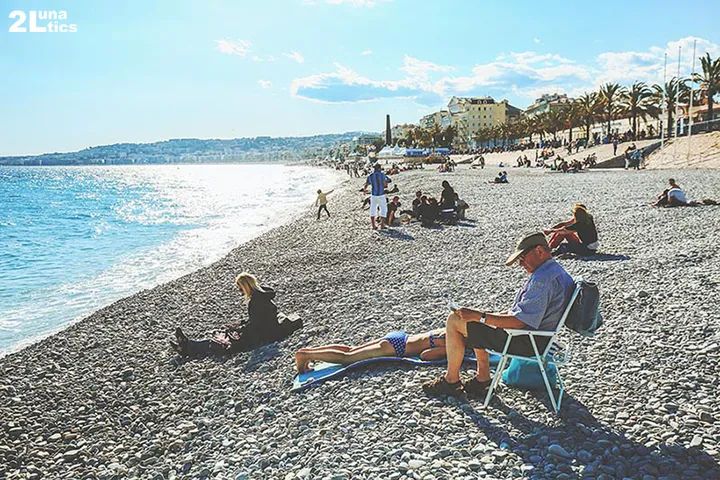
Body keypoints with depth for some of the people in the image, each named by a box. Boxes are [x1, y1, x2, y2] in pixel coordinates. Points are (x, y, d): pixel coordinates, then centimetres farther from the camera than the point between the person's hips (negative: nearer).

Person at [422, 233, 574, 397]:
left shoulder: (542, 279, -24)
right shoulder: (557, 271, 10)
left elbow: (519, 322, -28)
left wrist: (480, 316, -22)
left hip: (525, 343, -11)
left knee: (454, 321, -8)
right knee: (477, 324, 26)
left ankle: (451, 380, 5)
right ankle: (482, 378, 20)